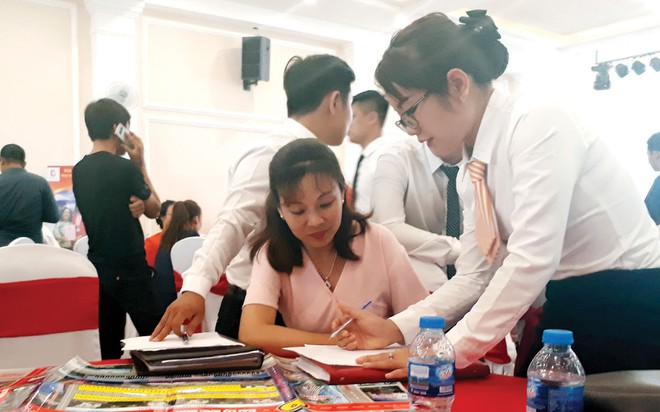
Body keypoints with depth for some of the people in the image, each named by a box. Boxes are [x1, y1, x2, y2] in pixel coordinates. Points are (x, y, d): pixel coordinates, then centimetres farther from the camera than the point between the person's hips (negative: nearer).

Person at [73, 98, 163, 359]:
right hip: (129, 267, -7)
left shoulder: (79, 171, 6)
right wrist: (141, 164, 3)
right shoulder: (126, 167, -14)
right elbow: (154, 210, 1)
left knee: (108, 346, 10)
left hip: (98, 267, 7)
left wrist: (135, 204, -4)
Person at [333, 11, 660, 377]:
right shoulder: (472, 168, 5)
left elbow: (531, 260, -27)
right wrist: (396, 328, -6)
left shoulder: (538, 123, -19)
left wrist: (445, 353, -25)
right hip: (569, 309, 7)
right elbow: (474, 274, 4)